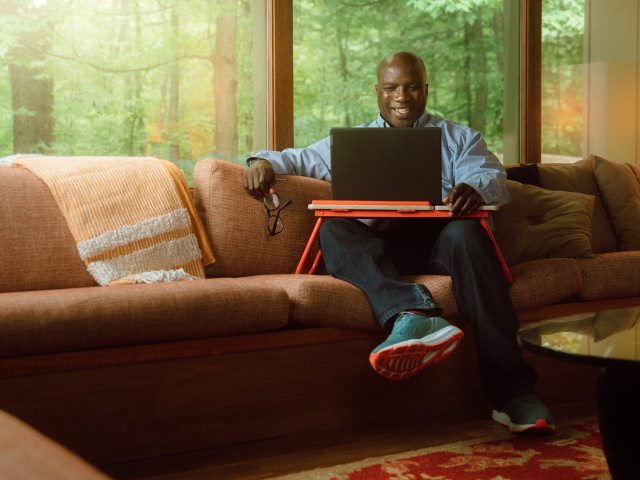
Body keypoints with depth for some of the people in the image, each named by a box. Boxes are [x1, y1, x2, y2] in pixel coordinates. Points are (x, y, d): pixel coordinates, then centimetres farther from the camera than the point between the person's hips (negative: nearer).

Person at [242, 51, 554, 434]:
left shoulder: (461, 138, 24)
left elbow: (493, 176, 6)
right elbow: (301, 159, 23)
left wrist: (475, 188, -20)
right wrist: (264, 162, -2)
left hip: (439, 238, -1)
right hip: (378, 248, 1)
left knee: (465, 233, -36)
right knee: (334, 228, -30)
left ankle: (512, 389, -40)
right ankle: (415, 314, -55)